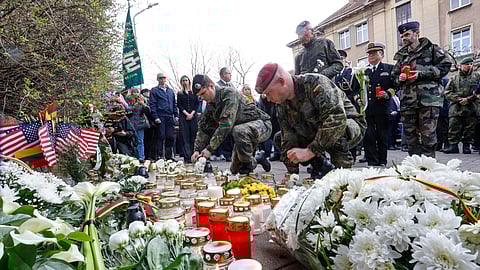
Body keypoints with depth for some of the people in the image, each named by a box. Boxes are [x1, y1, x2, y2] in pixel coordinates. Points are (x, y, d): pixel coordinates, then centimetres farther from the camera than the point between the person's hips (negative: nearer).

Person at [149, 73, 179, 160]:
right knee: (161, 137, -4)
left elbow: (174, 104, 21)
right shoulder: (154, 90, 3)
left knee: (171, 137, 4)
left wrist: (176, 115, 10)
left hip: (170, 117, 5)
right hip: (160, 117, -5)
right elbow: (152, 105, -4)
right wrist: (155, 117, -13)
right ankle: (159, 156, 3)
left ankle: (169, 156, 14)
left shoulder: (170, 90, 19)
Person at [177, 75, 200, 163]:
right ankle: (187, 157, -7)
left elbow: (197, 104, 5)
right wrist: (186, 113, -8)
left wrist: (192, 113, -6)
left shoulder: (194, 92, 12)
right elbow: (179, 105, 4)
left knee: (193, 136, -3)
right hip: (183, 116, -1)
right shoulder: (180, 93, 11)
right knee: (185, 136, -5)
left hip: (193, 115, 1)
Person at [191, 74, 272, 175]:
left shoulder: (229, 93, -25)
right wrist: (197, 150, -11)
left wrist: (210, 148, -33)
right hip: (243, 130, 8)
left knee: (239, 131, -40)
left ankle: (248, 166, -18)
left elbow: (226, 125, -33)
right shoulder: (210, 107, 1)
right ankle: (256, 161, 36)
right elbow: (204, 129, 3)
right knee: (234, 170, 9)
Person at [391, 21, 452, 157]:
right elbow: (394, 76, 25)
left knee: (428, 136, -8)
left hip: (428, 99, -5)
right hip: (407, 100, 5)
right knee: (410, 135, 6)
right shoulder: (402, 55, 22)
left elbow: (445, 65, -2)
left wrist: (422, 73, -11)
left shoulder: (431, 49, 7)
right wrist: (400, 78, 1)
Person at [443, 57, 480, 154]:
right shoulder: (454, 78, 10)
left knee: (469, 128, 4)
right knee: (454, 128, -3)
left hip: (471, 108, 0)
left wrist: (469, 99, -10)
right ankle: (453, 145, 3)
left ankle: (467, 145, 14)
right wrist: (458, 99, -9)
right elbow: (447, 92, 4)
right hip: (456, 109, 0)